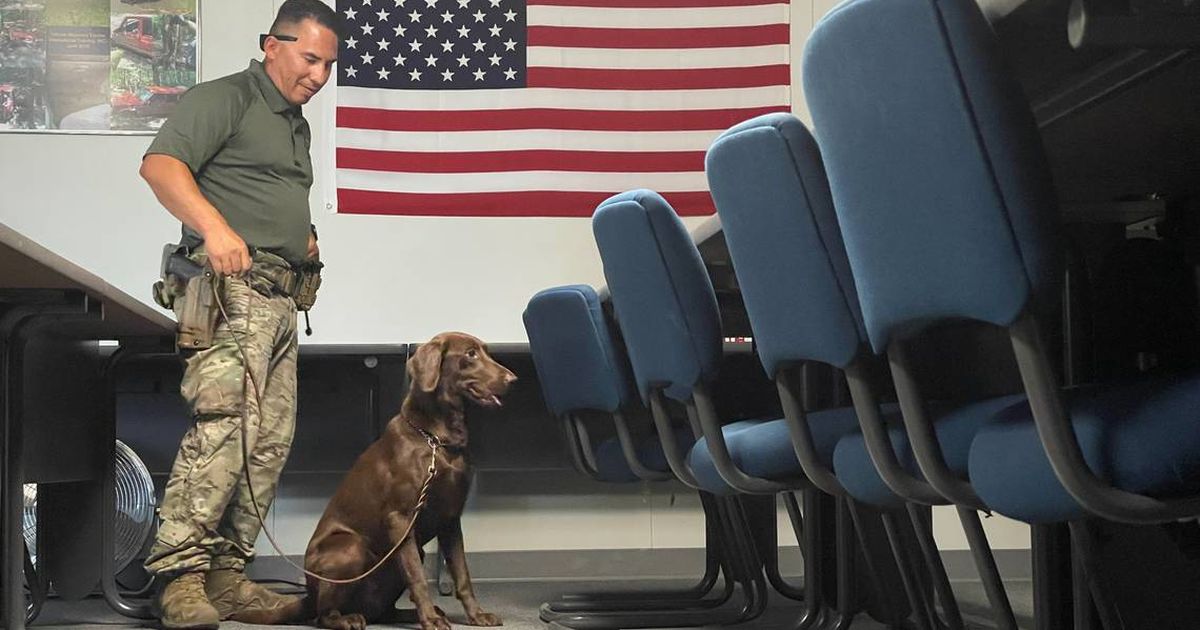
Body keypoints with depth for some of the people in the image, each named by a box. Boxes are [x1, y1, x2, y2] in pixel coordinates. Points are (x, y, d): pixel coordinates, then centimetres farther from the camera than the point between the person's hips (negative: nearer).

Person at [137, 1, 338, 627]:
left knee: (270, 440, 5)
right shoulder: (224, 99, -2)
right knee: (225, 423, -22)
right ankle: (180, 575, -22)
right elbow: (160, 164, -17)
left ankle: (225, 578, 10)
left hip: (279, 299, 9)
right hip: (231, 289, -9)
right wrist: (215, 227, -31)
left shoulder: (297, 127, 26)